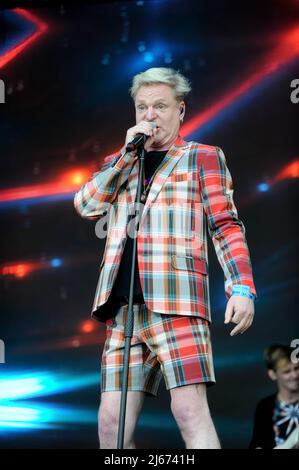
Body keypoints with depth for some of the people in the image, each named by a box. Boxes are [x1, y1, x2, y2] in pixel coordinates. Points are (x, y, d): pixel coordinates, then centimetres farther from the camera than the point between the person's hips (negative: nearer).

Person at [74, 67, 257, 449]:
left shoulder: (203, 158, 12)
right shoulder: (119, 163, 25)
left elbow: (226, 227, 2)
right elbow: (86, 206, 8)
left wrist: (242, 287, -12)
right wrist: (128, 154, 2)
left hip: (176, 301, -5)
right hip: (123, 307, 5)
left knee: (190, 410, -18)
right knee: (111, 424, -1)